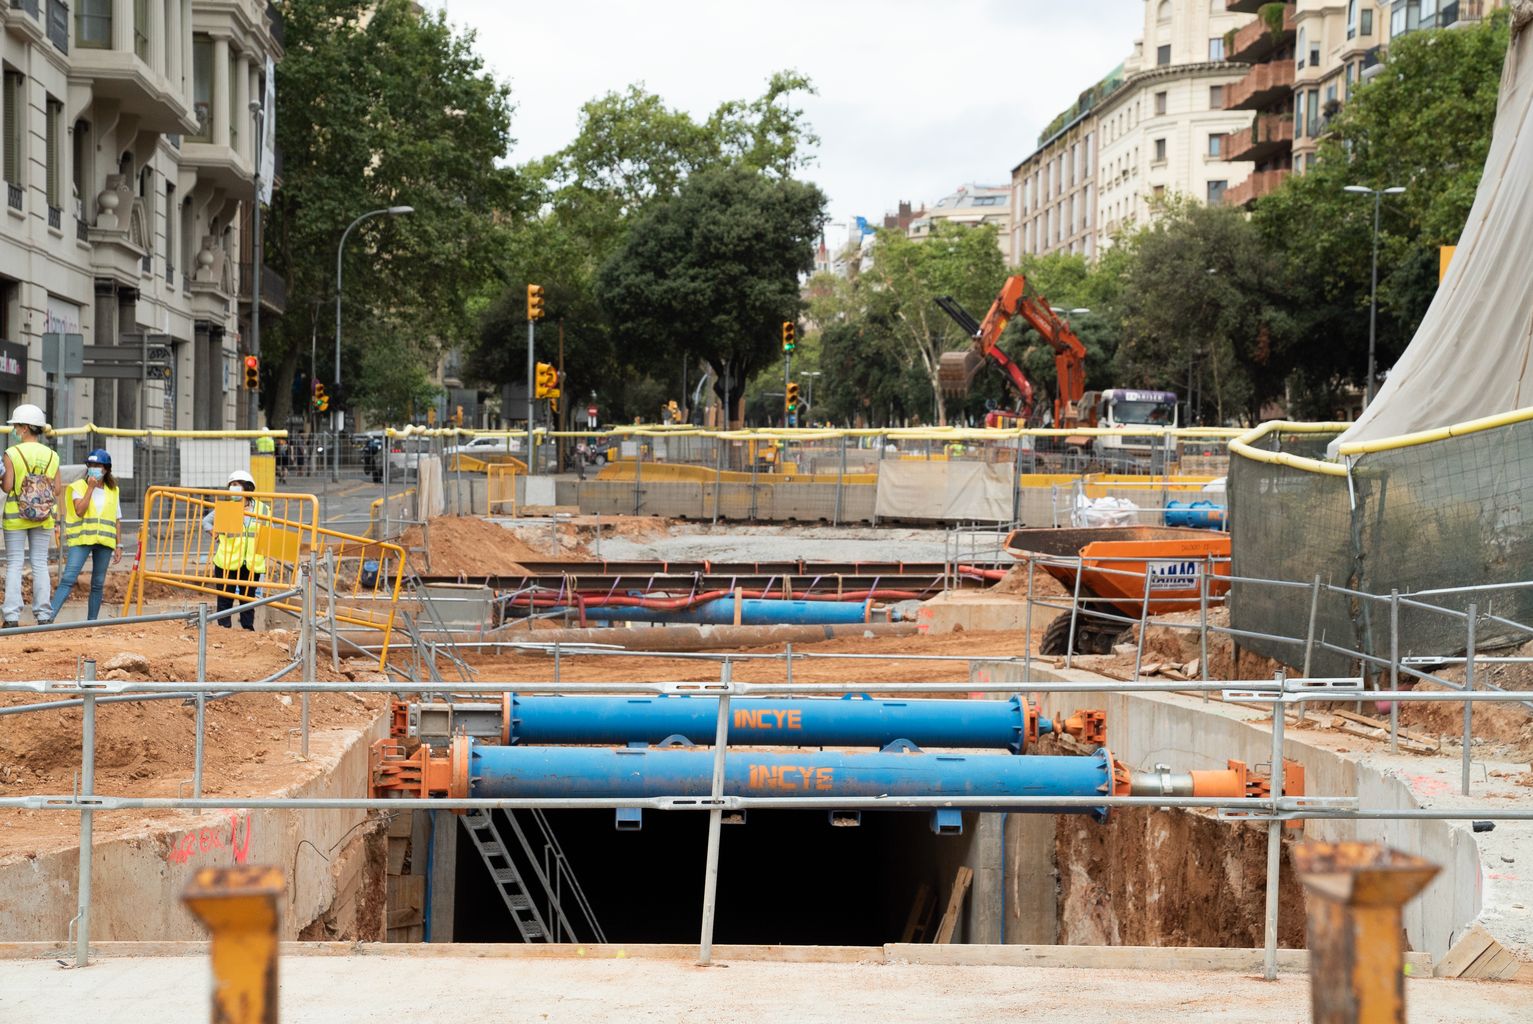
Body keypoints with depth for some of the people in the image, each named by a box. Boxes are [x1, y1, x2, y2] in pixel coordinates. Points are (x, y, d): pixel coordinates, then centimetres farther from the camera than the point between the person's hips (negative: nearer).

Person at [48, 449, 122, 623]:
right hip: (81, 540, -3)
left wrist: (118, 545, 9)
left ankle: (91, 620, 13)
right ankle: (49, 616, -21)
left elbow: (117, 521, 14)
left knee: (98, 584, 7)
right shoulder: (78, 487, 1)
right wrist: (90, 488, -12)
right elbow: (79, 511, -13)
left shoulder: (112, 491, 11)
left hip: (104, 543, 3)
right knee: (68, 578, -15)